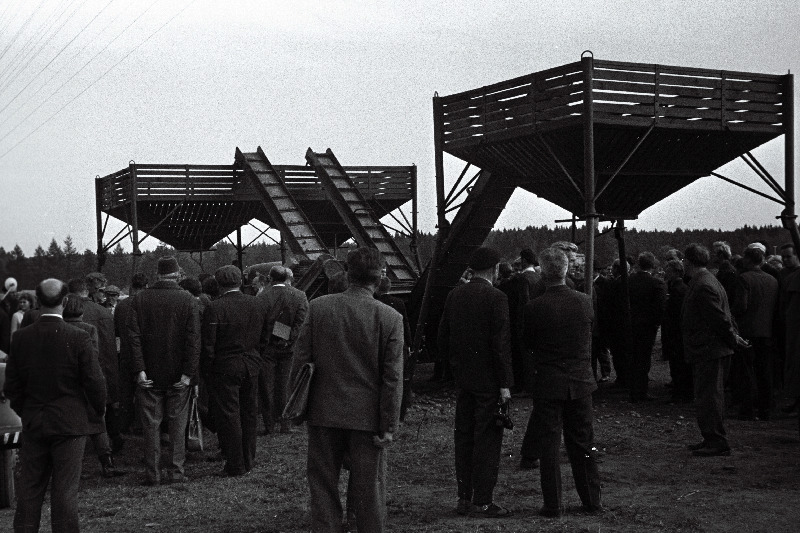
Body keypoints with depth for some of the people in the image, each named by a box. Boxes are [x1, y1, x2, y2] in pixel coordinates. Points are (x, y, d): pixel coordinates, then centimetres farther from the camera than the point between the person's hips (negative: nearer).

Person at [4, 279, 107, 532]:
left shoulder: (21, 338, -4)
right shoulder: (78, 338, -14)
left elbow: (11, 386, 2)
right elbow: (95, 382, -11)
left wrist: (24, 412, 16)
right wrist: (97, 413, 5)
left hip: (32, 425, 3)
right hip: (70, 423, -3)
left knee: (29, 487, 13)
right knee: (65, 489, 3)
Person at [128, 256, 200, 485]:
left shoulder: (140, 299, -2)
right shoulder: (187, 300, -6)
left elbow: (133, 336, -7)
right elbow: (194, 339, -11)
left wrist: (139, 369, -8)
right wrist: (188, 372, -10)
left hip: (150, 374, 1)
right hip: (178, 375, -1)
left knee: (151, 425, 8)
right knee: (177, 424, 9)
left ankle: (152, 473, 12)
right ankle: (176, 472, 11)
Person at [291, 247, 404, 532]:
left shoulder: (317, 307, -6)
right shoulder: (390, 318, -10)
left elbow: (300, 359, -3)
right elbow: (393, 378, -9)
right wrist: (388, 426, -4)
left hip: (324, 413, 1)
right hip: (367, 416, -1)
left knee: (323, 486, 13)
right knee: (369, 489, 10)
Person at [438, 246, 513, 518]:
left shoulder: (454, 295, 6)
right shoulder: (495, 298, -13)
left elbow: (443, 338, 11)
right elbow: (501, 344, -15)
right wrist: (505, 384, -13)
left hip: (463, 380, 6)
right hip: (489, 381, -6)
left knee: (464, 437, 12)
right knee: (487, 440, 0)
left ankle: (464, 498, 18)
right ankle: (482, 502, 2)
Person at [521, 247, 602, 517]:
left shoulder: (534, 307, -15)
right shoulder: (585, 302, -4)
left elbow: (526, 343, -2)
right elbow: (589, 338, 9)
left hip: (547, 383, -3)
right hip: (580, 381, 4)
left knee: (548, 445, 5)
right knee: (582, 444, 14)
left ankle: (553, 503, 8)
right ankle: (592, 500, 22)